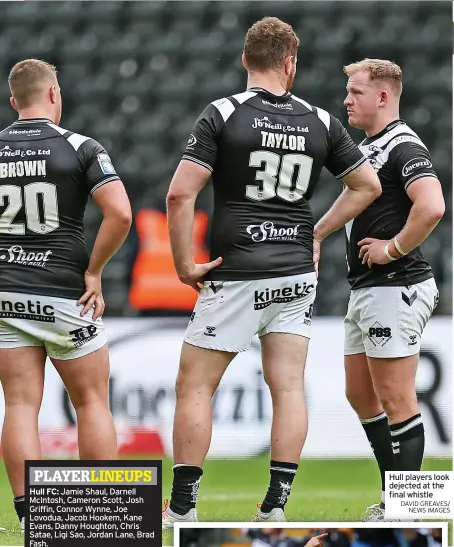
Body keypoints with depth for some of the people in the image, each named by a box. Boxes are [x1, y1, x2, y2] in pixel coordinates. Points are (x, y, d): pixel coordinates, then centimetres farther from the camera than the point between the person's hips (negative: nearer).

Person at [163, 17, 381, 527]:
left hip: (236, 275, -3)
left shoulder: (223, 114, -7)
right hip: (297, 273, 4)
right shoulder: (321, 122, 5)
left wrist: (184, 265, -5)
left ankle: (182, 508, 2)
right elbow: (367, 185, 15)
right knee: (288, 387, 5)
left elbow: (180, 194, -13)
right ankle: (276, 508, 1)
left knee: (194, 385, 3)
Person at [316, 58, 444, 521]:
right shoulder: (366, 148, 16)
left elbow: (432, 207, -30)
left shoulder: (403, 147, -14)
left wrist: (394, 249, -20)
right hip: (365, 291, 11)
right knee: (361, 396, 15)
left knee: (395, 401, -6)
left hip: (394, 288, -11)